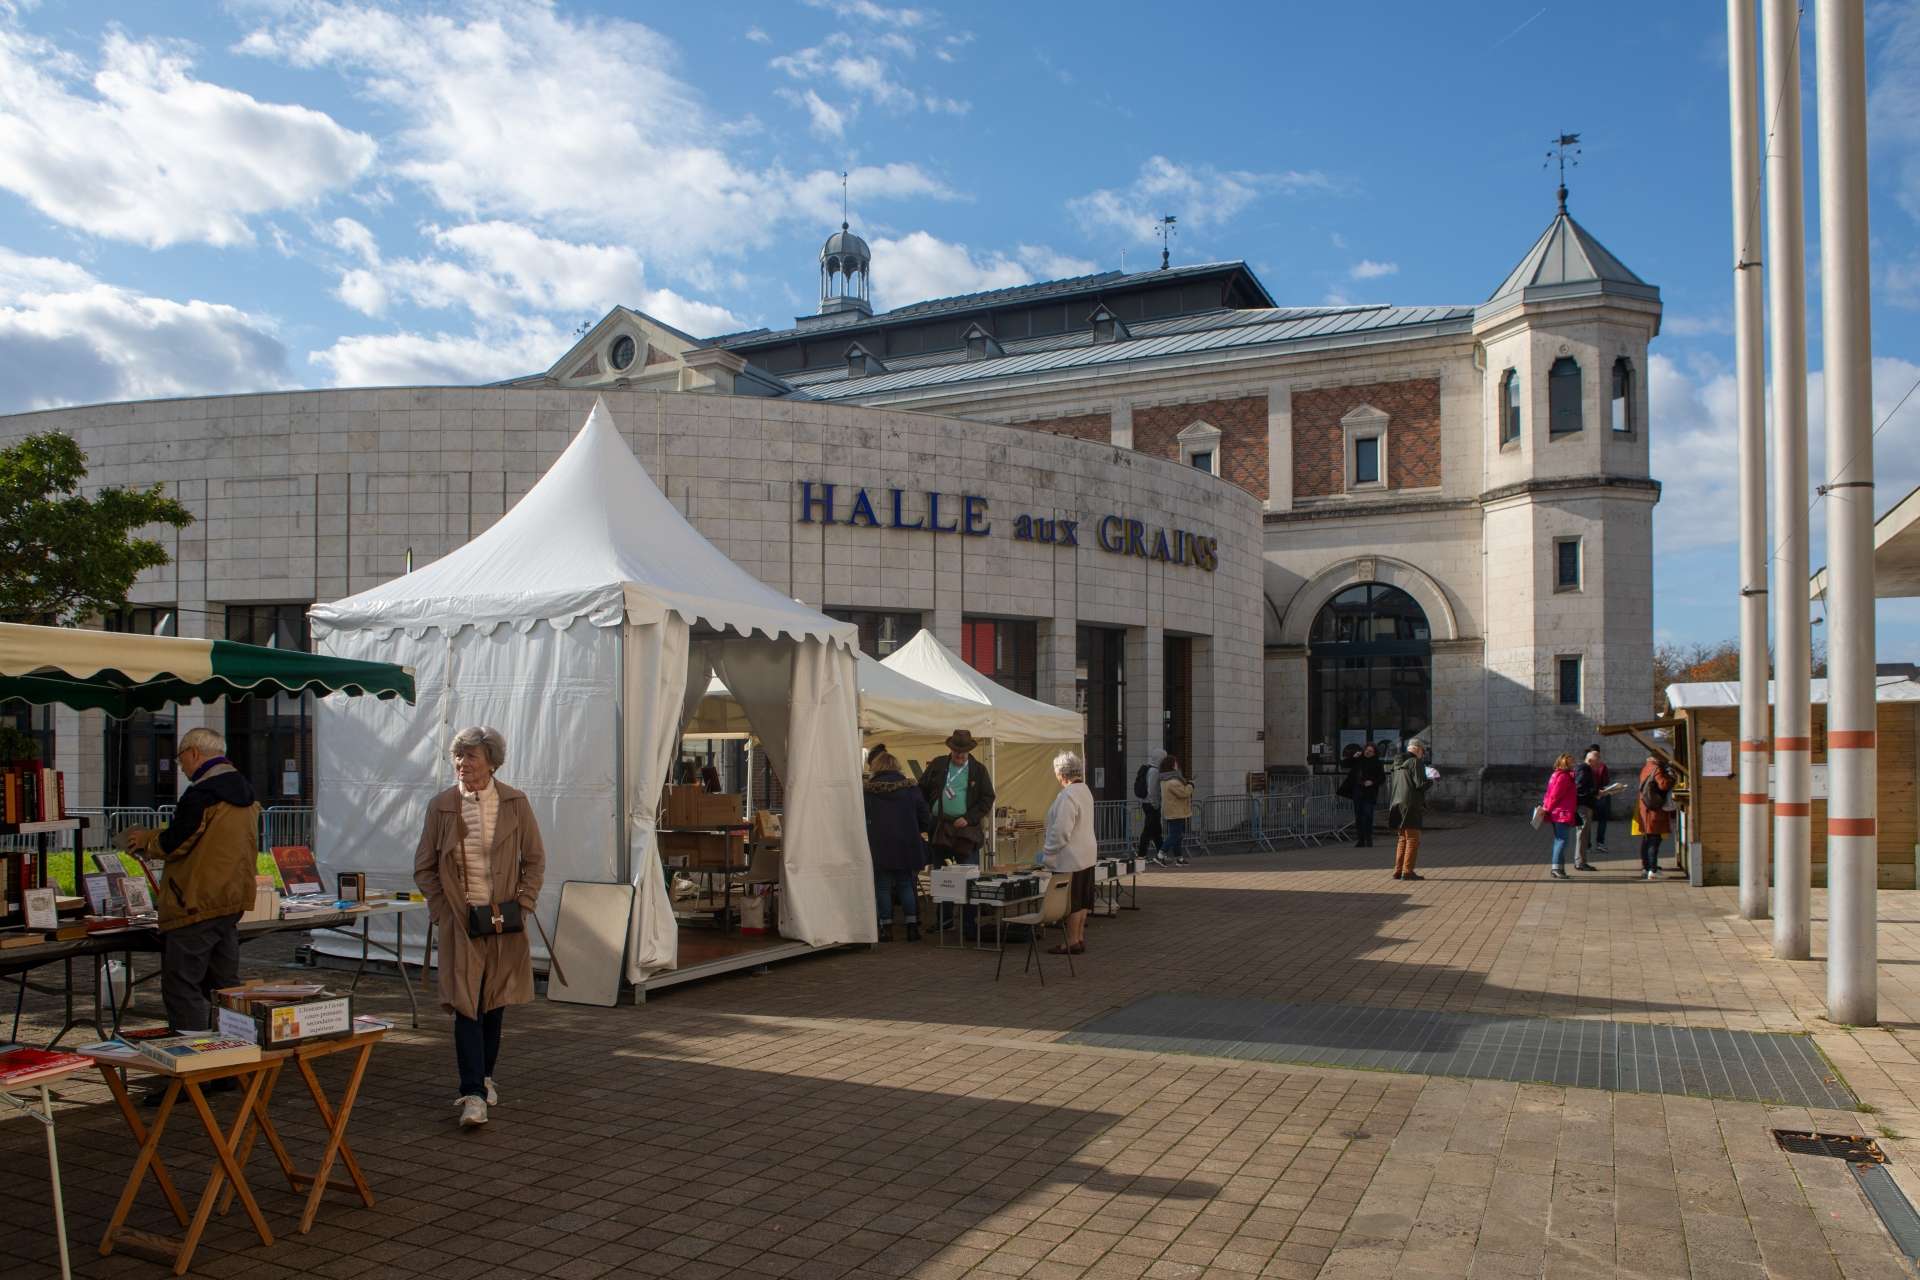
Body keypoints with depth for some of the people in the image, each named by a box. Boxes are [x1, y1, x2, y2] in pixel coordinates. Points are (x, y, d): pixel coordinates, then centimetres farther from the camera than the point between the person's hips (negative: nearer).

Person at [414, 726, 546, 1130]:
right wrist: (443, 910, -3)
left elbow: (534, 859, 7)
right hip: (460, 920, -1)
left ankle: (484, 1078, 29)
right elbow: (424, 868, 6)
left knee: (495, 1002, 11)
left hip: (504, 918, 1)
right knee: (465, 1004, -8)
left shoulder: (515, 803, 0)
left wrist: (524, 903, -3)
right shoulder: (441, 805, -1)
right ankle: (473, 1095, -9)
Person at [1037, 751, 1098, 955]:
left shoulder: (1067, 796, -21)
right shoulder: (1085, 791, 10)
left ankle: (1072, 942, 6)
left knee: (1072, 902, -1)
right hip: (1087, 855, 10)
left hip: (1071, 858, -10)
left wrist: (1046, 853, -12)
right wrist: (1048, 843, 22)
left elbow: (1061, 831, -23)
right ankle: (1079, 938, 23)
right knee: (1082, 900, 15)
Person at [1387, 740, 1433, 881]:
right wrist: (1431, 780, 4)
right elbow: (1420, 784, -15)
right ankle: (1407, 871, -8)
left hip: (1397, 803, 8)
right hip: (1411, 804, -8)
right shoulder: (1416, 762, -9)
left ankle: (1398, 870, 13)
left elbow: (1391, 781, 19)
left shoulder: (1398, 763, 15)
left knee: (1403, 838, 15)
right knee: (1413, 839, -4)